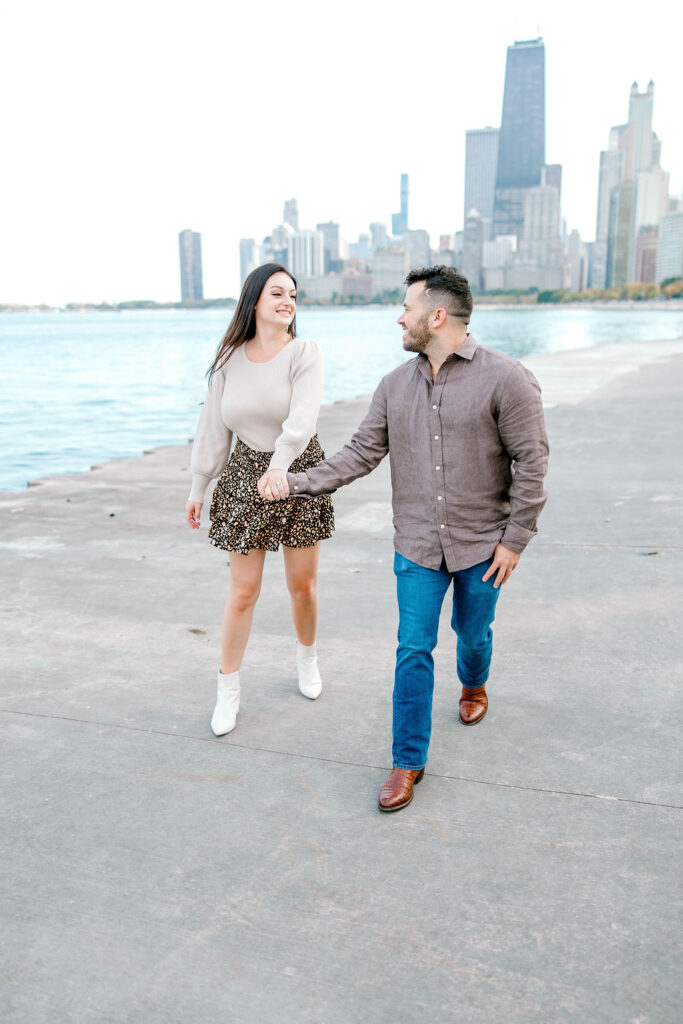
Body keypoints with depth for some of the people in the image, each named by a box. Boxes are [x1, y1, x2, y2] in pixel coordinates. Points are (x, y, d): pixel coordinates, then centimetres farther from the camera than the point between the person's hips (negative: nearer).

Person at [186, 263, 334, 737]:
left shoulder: (304, 352, -8)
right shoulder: (229, 359, 1)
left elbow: (302, 417, -24)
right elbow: (214, 428, 6)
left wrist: (280, 465, -39)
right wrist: (199, 488, 8)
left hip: (298, 474, -1)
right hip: (245, 477, 1)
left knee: (303, 584, 9)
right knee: (243, 590, 2)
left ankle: (307, 656, 38)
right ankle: (228, 688, 17)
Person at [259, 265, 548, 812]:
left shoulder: (505, 377, -13)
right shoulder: (396, 385, 2)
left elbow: (531, 462, -11)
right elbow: (361, 453, 3)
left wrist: (514, 540, -11)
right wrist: (295, 482, -5)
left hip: (481, 544, -2)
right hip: (417, 546, 3)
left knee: (472, 633, 18)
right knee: (413, 650, 2)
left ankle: (474, 684, 54)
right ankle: (408, 761, 14)